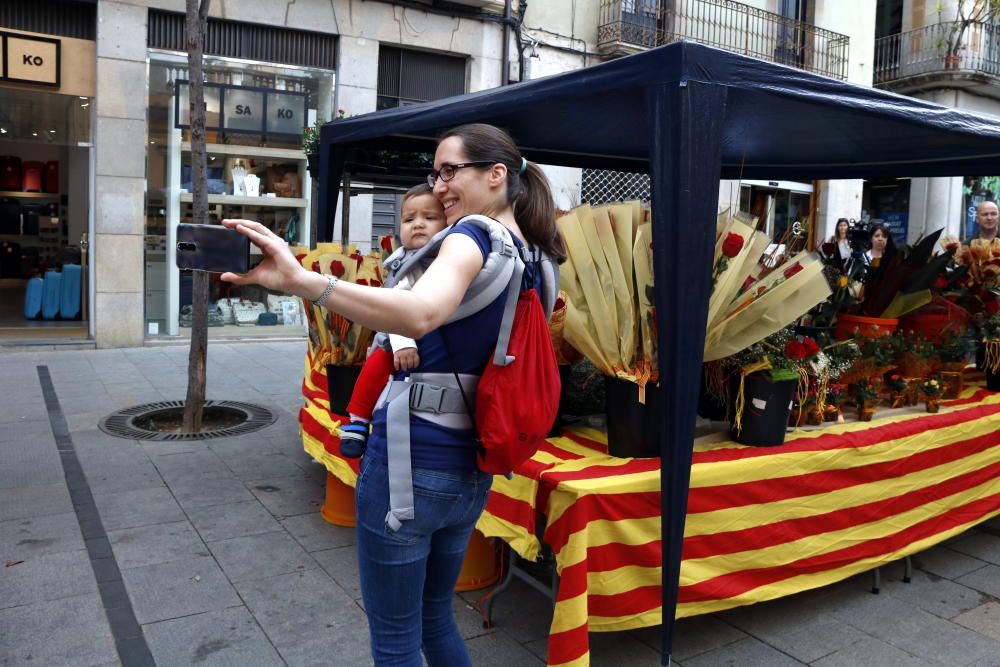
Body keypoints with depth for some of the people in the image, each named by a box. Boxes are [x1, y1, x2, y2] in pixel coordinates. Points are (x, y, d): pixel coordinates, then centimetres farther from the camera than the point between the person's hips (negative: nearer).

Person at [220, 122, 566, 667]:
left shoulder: (474, 233, -15)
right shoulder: (532, 258, 10)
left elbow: (421, 312, -38)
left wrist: (301, 281, -47)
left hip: (411, 460, -8)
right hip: (470, 470, 8)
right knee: (435, 616, 28)